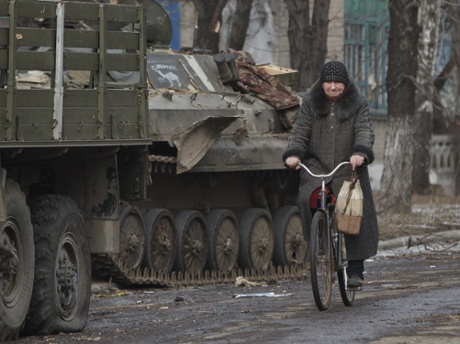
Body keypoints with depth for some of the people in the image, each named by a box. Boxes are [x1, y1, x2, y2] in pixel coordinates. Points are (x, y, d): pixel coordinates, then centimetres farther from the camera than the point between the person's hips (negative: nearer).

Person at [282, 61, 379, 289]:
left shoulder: (358, 105, 3)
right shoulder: (311, 103, 7)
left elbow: (365, 131, -9)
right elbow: (300, 131, 1)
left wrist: (360, 153, -30)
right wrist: (293, 153, -19)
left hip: (348, 169, 0)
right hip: (316, 167, 0)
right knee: (307, 200, -28)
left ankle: (355, 270, 7)